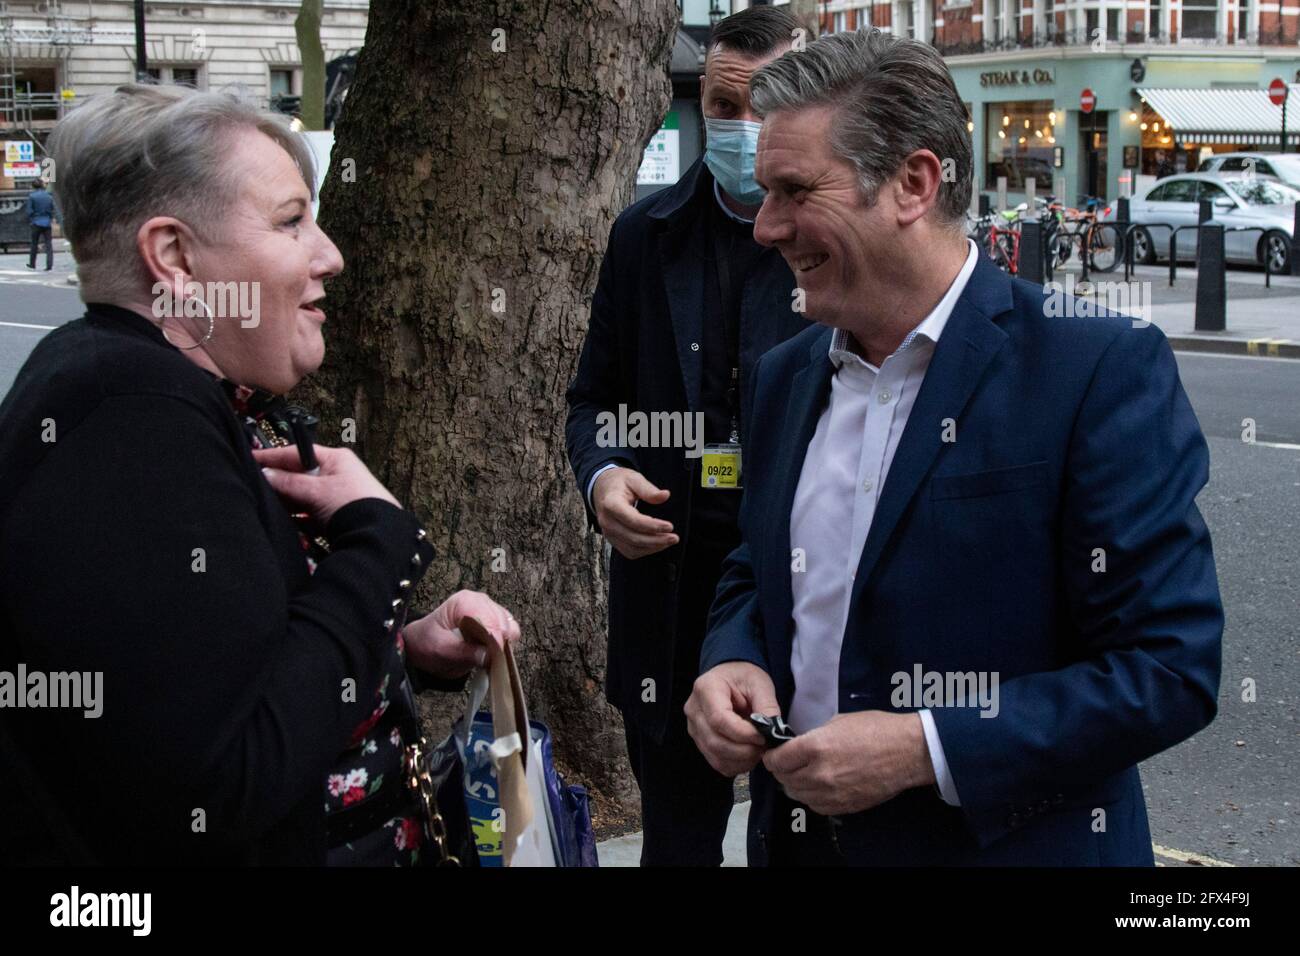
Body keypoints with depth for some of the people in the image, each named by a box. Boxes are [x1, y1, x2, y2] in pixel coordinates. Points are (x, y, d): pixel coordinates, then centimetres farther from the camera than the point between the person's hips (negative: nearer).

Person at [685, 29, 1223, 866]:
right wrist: (732, 662, -6)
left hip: (1007, 840, -5)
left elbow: (1171, 670, -18)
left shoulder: (1103, 371, -16)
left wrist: (926, 748, -24)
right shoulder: (786, 376, 4)